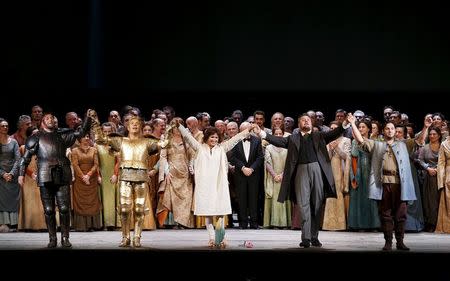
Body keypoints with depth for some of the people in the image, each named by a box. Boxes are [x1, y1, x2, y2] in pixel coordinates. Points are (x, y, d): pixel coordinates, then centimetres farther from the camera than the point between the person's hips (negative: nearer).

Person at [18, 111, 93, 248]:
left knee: (64, 208, -4)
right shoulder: (37, 138, 12)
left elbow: (81, 132, 15)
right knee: (48, 210, 0)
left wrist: (88, 117, 1)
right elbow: (25, 157, 10)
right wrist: (21, 174, 2)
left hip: (62, 176, 1)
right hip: (45, 177, -1)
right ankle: (52, 239, 7)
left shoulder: (62, 135, 17)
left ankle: (65, 238, 4)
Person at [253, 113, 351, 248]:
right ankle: (306, 238, -9)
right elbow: (278, 140, 6)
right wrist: (262, 133, -7)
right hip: (301, 170, -1)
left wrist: (344, 124, -11)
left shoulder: (319, 136, 17)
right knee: (304, 205, -7)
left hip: (317, 170, 1)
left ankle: (314, 237, 11)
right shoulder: (293, 138, 16)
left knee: (317, 204, 4)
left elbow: (333, 134, 6)